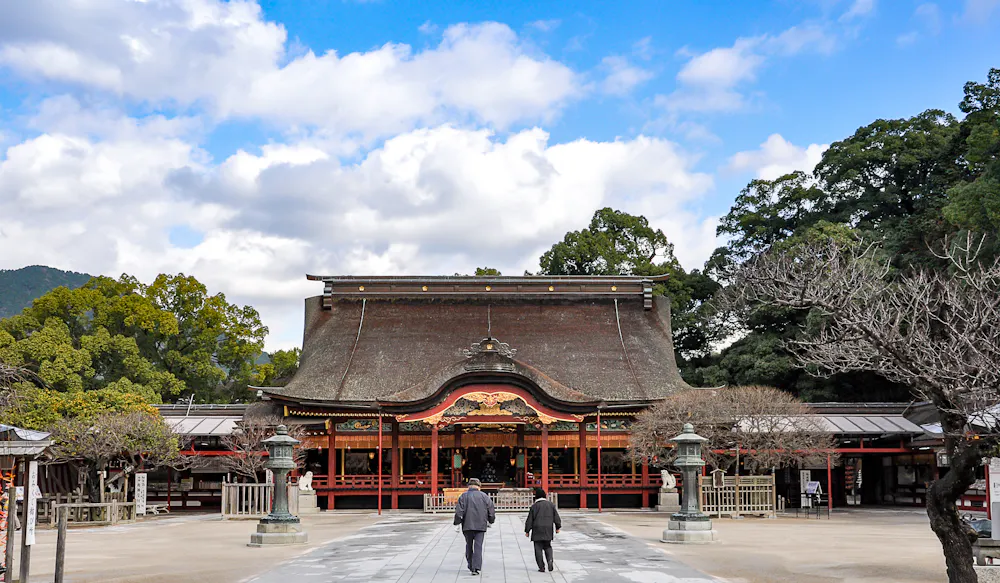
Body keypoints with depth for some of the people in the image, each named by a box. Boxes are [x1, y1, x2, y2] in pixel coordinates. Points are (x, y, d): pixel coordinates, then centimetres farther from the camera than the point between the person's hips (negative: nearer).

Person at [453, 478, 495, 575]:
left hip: (467, 525, 0)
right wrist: (490, 522, 21)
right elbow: (491, 510, 8)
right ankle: (476, 568, -14)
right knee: (478, 546, -3)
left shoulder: (463, 496, 1)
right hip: (481, 526, 0)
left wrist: (457, 523, -4)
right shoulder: (484, 496, 4)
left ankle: (471, 566, 24)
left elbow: (459, 511, -6)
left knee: (469, 546, 15)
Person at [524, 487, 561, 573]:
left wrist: (527, 531, 5)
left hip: (537, 530, -3)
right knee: (547, 546, 17)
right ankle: (550, 560, -9)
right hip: (548, 530, 3)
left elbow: (529, 520, -2)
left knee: (538, 549, 4)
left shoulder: (534, 506, -5)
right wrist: (558, 527, 15)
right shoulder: (551, 505, 3)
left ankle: (541, 567, -1)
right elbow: (556, 517, 5)